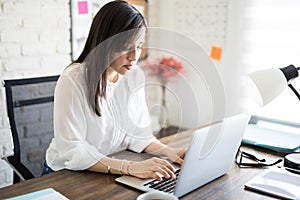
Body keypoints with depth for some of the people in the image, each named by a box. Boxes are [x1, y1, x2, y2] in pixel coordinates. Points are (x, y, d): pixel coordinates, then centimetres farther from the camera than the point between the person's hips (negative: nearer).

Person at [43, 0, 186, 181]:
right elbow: (72, 151, -24)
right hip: (67, 175, -4)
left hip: (114, 174, 5)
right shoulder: (73, 81, -21)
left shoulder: (135, 76, -3)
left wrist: (168, 152, -15)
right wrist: (130, 167, -33)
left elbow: (137, 133, 2)